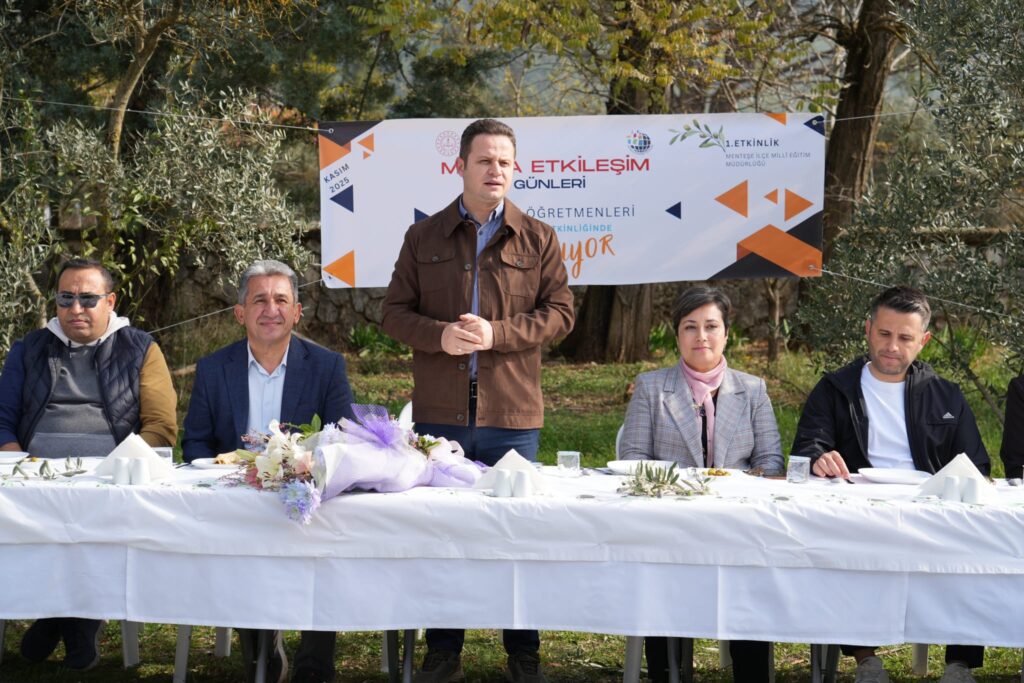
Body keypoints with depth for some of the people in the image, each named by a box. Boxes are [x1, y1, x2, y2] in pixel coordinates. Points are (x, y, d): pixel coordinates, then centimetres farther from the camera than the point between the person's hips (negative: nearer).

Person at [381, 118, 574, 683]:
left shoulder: (538, 239, 4)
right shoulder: (423, 237, 7)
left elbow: (560, 312, 0)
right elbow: (395, 313, 5)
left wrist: (497, 333, -14)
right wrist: (438, 335, -14)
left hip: (513, 415, -1)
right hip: (439, 413, 1)